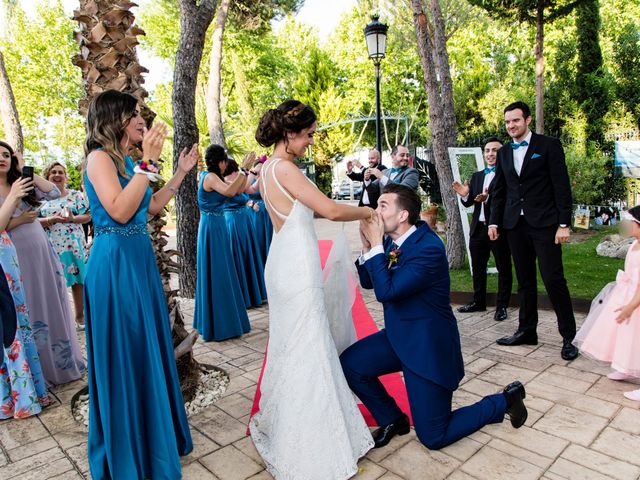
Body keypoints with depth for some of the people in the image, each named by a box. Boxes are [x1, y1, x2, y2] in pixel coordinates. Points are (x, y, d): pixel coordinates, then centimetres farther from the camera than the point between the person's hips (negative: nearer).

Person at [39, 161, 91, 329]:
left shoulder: (75, 195, 5)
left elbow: (87, 216, 1)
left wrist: (73, 219, -17)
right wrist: (51, 220, -13)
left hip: (74, 244, 0)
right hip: (52, 246, 1)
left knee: (78, 280, 3)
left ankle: (80, 316, 14)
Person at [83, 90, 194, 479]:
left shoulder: (125, 160, 14)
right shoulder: (100, 157, -12)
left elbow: (151, 207, 18)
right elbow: (119, 211, -24)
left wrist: (181, 172, 18)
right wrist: (148, 162, -26)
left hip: (140, 260, 9)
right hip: (115, 264, -9)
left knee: (148, 350, 17)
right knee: (124, 356, 2)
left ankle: (155, 434, 36)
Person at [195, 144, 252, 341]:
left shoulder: (212, 177, 14)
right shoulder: (210, 177, -15)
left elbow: (237, 190, 12)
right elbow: (229, 192, -33)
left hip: (216, 226, 10)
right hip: (212, 227, -10)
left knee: (220, 274, 16)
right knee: (217, 275, -3)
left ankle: (214, 321, 28)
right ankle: (219, 326, 6)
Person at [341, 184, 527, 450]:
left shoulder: (429, 248, -26)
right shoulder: (390, 240, -2)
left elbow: (385, 291, -31)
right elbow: (367, 283, 3)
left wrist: (376, 245, -25)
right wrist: (367, 245, -10)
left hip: (428, 345, -7)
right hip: (399, 337, 7)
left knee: (434, 437, 1)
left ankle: (505, 400, 21)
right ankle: (392, 419, 18)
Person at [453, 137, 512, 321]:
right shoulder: (476, 176, 13)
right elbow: (469, 203, 10)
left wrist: (488, 198, -33)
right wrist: (465, 195, -10)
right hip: (478, 228, 7)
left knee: (503, 269, 7)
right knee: (477, 267, 16)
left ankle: (502, 306, 17)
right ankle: (479, 301, 30)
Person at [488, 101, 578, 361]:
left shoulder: (549, 145, -1)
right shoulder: (504, 152, 13)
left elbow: (562, 186, -5)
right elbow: (499, 191, 16)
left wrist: (564, 224, -10)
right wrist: (494, 221, 8)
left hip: (544, 223, -5)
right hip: (515, 225, 5)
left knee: (553, 279, -6)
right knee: (525, 281, 11)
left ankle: (568, 336, 7)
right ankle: (527, 331, 21)